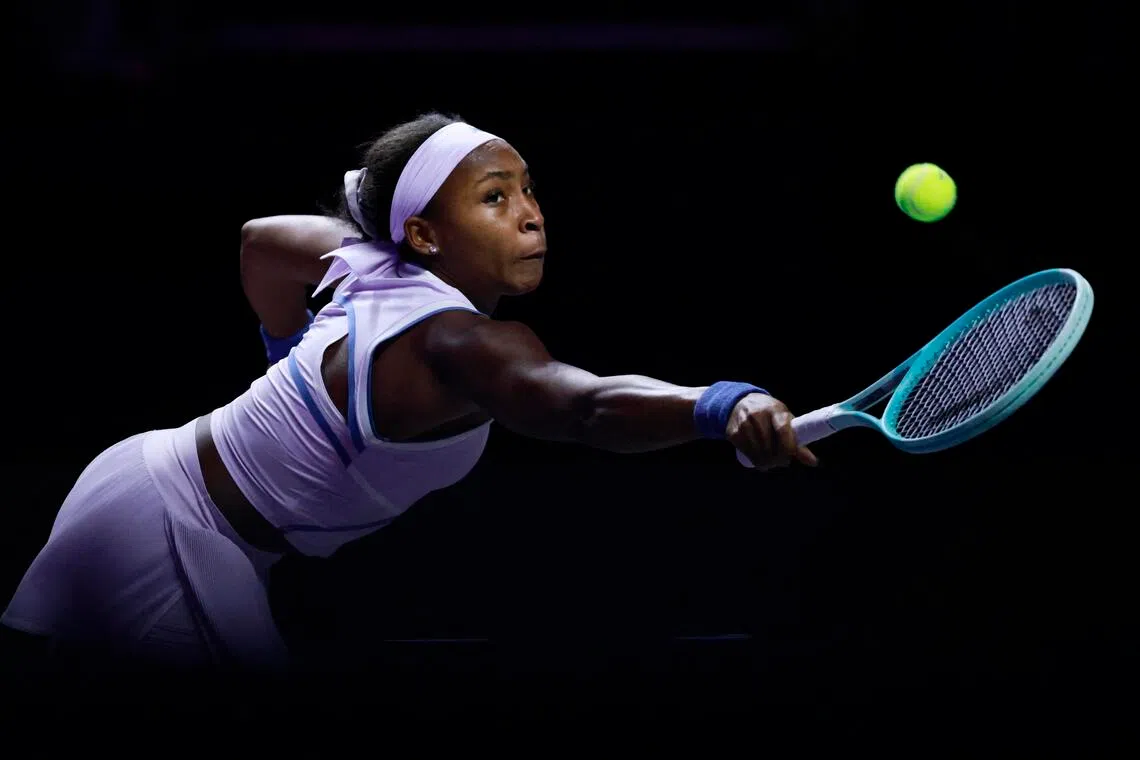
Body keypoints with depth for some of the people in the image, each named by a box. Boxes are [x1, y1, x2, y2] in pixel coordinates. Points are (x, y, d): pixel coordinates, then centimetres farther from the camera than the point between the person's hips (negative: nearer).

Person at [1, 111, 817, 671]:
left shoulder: (370, 262, -2)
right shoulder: (456, 341, -30)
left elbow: (261, 238, 19)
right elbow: (588, 407, -52)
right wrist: (722, 407, -67)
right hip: (168, 548, -9)